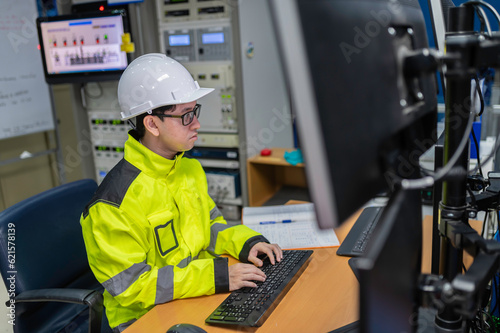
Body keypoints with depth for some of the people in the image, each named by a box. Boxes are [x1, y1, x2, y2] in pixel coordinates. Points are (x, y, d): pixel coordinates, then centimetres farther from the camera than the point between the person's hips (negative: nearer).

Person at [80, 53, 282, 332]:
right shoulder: (113, 203, -23)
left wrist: (246, 243, -5)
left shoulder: (190, 169, 4)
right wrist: (215, 276, -27)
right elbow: (130, 286, -22)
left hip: (198, 301, 7)